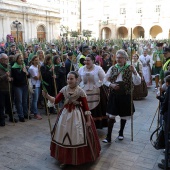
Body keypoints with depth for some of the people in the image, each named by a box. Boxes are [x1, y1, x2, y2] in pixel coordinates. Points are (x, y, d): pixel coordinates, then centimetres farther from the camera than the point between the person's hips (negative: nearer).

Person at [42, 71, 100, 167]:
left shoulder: (80, 91, -13)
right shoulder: (64, 89, -1)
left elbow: (86, 106, -11)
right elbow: (56, 101, -1)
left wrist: (88, 120, -10)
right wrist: (47, 96, -17)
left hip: (77, 115, -4)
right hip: (65, 114, 4)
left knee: (77, 136, 3)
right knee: (64, 135, 11)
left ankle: (79, 157, 26)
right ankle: (65, 156, 29)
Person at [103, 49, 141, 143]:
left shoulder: (130, 68, -4)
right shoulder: (112, 68, 3)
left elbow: (137, 82, -12)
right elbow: (105, 80, 9)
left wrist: (134, 72, -27)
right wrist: (111, 84, -10)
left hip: (125, 95, -1)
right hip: (114, 95, 1)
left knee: (124, 115, 13)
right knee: (111, 116, -1)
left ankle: (121, 132, 36)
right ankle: (108, 137, 7)